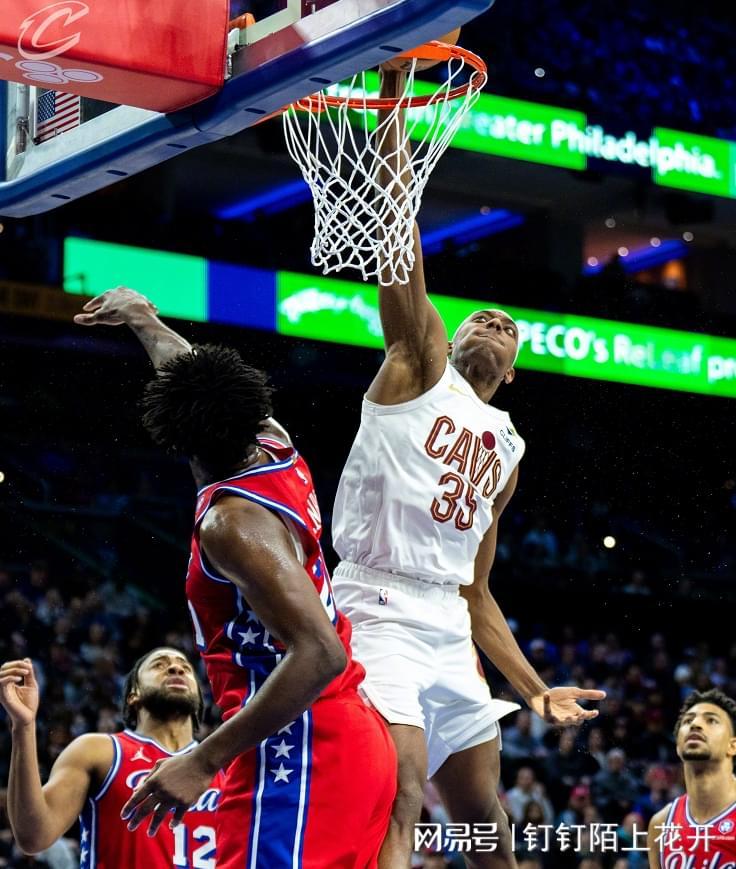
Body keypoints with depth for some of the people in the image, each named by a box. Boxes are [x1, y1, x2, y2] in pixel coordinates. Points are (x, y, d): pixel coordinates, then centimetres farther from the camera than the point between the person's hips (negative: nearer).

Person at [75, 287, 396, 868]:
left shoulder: (233, 520, -16)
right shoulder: (277, 448, 9)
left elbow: (319, 653, -25)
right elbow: (205, 379, 32)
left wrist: (203, 761, -26)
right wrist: (144, 319, 48)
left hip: (296, 753, -10)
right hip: (353, 736, 10)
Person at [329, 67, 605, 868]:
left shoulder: (505, 451, 24)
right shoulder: (421, 363, 8)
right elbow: (393, 219, -2)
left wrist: (534, 690, 19)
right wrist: (392, 87, -9)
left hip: (450, 633, 7)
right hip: (380, 612, -7)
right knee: (398, 802, -23)